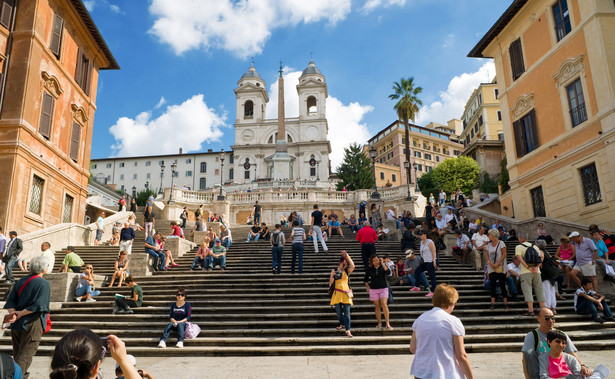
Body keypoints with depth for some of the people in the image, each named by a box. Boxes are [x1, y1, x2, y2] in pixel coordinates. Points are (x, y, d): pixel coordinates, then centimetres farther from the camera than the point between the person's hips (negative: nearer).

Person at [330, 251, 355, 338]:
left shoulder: (347, 271, 7)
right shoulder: (334, 271, 7)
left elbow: (353, 266, -14)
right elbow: (330, 283, 5)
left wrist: (347, 256, -14)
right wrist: (332, 276, -13)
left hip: (346, 294, 0)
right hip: (337, 294, 1)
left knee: (347, 312, -7)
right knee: (338, 311, 4)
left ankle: (348, 330, -7)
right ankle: (342, 324, 30)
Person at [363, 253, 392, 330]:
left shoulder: (383, 266, 2)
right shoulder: (370, 269, 5)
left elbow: (388, 271, -19)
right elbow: (365, 279, 17)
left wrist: (382, 263, -20)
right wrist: (367, 286, 6)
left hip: (383, 288, -2)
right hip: (373, 289, 2)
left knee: (384, 304, -15)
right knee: (377, 306, 3)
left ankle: (388, 324, -13)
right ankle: (379, 323, 14)